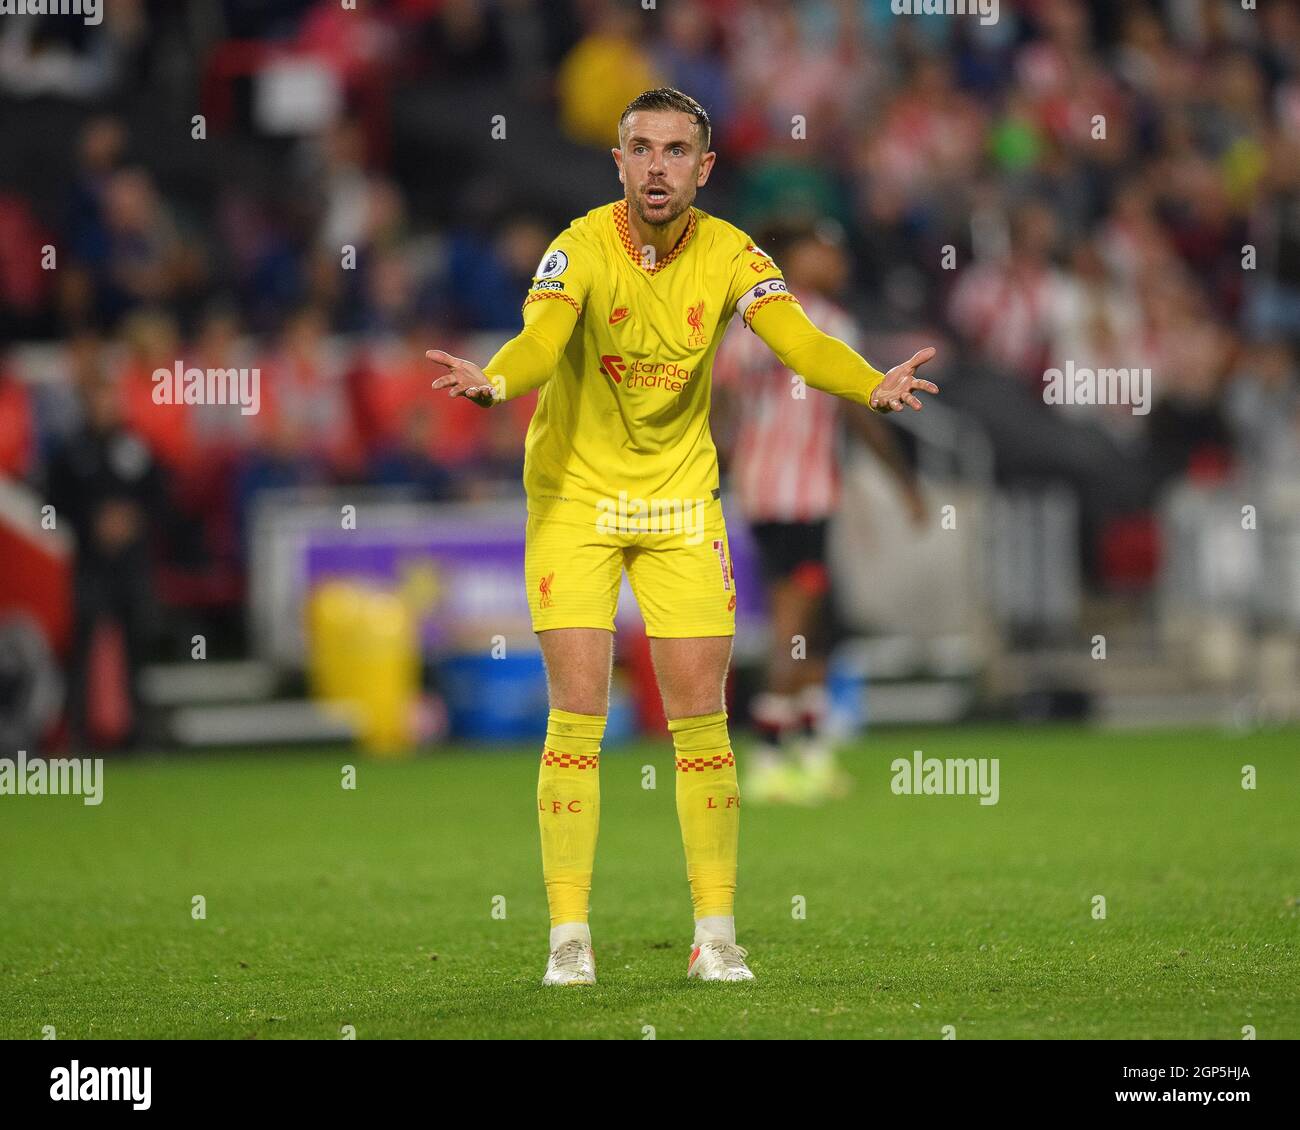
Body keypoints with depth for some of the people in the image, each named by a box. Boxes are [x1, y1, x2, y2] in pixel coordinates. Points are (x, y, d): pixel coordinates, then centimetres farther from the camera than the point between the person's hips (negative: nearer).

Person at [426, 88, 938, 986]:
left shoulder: (728, 255, -8)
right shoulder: (582, 248, -16)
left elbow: (798, 340, -21)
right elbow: (543, 338, -34)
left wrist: (873, 386, -41)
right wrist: (493, 381, -57)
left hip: (682, 499, 2)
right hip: (574, 495, -2)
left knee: (701, 716, -1)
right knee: (578, 715, -7)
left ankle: (716, 934, 7)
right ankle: (570, 935, -1)